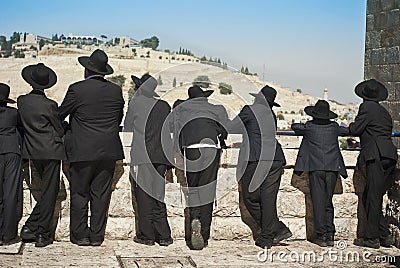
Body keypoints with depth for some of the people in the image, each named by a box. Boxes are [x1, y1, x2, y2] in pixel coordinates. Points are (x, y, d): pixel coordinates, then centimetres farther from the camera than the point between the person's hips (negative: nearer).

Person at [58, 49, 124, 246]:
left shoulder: (77, 89, -8)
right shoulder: (116, 90, 4)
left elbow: (60, 114, 2)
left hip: (82, 151, -3)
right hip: (109, 150, 4)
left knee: (79, 193, 7)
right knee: (101, 193, 8)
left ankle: (80, 234, 12)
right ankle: (97, 235, 13)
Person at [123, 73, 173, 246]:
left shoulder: (135, 102, -3)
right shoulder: (164, 105, 8)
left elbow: (127, 129, 3)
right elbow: (169, 131, 11)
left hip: (142, 156, -4)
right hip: (162, 155, 4)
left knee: (144, 195, 2)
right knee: (158, 193, 11)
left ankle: (146, 235, 5)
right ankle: (164, 236, 12)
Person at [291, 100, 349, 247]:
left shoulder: (309, 127, 1)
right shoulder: (334, 127, 7)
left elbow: (294, 126, 18)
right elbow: (347, 130, 25)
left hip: (316, 169, -3)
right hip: (332, 169, 3)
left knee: (318, 202, 0)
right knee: (328, 202, 11)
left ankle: (321, 236, -2)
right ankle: (330, 236, 8)